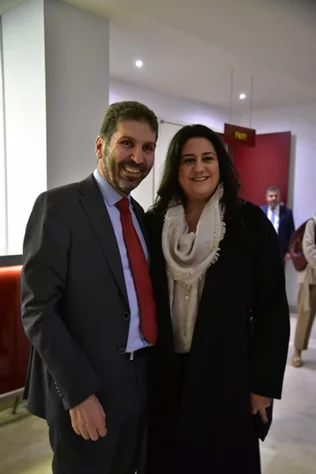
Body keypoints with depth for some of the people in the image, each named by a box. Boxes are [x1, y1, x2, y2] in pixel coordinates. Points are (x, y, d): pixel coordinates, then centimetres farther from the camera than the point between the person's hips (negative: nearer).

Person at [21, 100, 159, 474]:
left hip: (141, 378, 7)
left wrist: (155, 366, 8)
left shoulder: (139, 214, 9)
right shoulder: (58, 206, -13)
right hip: (85, 389, -7)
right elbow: (37, 310, -17)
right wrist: (78, 392, -19)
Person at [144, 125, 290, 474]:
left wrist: (264, 382, -7)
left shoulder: (250, 222, -8)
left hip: (226, 374, -2)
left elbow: (273, 308, -7)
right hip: (165, 374, 2)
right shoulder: (154, 224, -1)